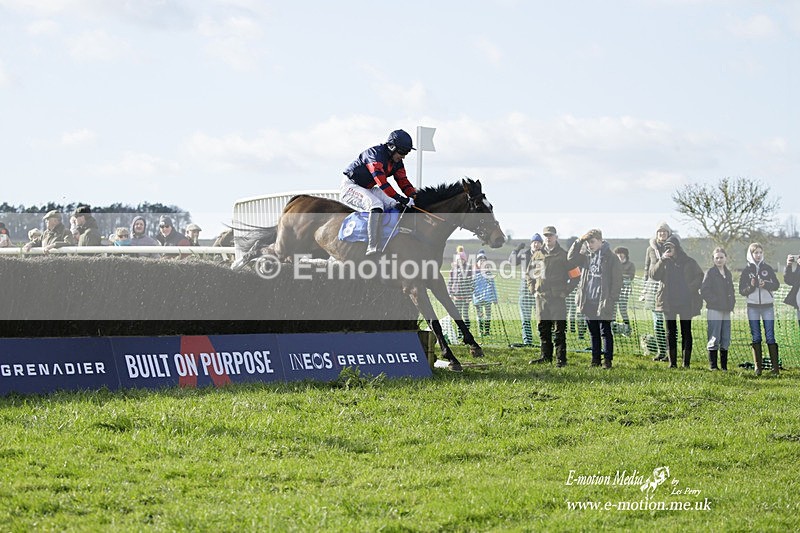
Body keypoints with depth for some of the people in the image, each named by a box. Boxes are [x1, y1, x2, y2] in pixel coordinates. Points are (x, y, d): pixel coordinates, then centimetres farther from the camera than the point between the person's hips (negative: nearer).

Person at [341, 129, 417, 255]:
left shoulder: (397, 162, 3)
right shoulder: (375, 155, -25)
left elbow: (403, 181, 3)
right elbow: (381, 182, -35)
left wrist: (415, 196, -16)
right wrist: (399, 198, -41)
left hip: (368, 189, 10)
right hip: (350, 187, -10)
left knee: (397, 206, -5)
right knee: (376, 205, -34)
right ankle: (372, 247, -40)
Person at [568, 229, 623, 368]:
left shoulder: (610, 257, -9)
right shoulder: (587, 255, 9)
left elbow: (617, 280, -10)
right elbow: (571, 257, 3)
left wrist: (611, 298, -15)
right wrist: (579, 242, -5)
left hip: (603, 302, -6)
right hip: (588, 301, 6)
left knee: (605, 332, 1)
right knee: (593, 332, 12)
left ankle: (607, 359, 6)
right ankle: (595, 358, 19)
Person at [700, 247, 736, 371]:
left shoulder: (728, 273, 15)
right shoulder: (710, 272, -4)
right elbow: (703, 291, -10)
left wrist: (732, 303, 9)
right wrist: (713, 301, -14)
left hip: (726, 310, 6)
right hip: (714, 310, -6)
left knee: (726, 339, 7)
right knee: (714, 339, -5)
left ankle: (724, 365, 12)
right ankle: (712, 365, 1)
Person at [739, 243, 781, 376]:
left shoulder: (768, 269, 6)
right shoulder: (746, 271, 5)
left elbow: (776, 284, 4)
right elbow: (741, 291, 2)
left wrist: (765, 285, -14)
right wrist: (751, 286, -17)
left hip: (768, 306, 0)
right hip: (753, 307, 0)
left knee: (770, 337, -4)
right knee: (756, 337, 3)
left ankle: (775, 365, -3)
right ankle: (758, 366, 6)